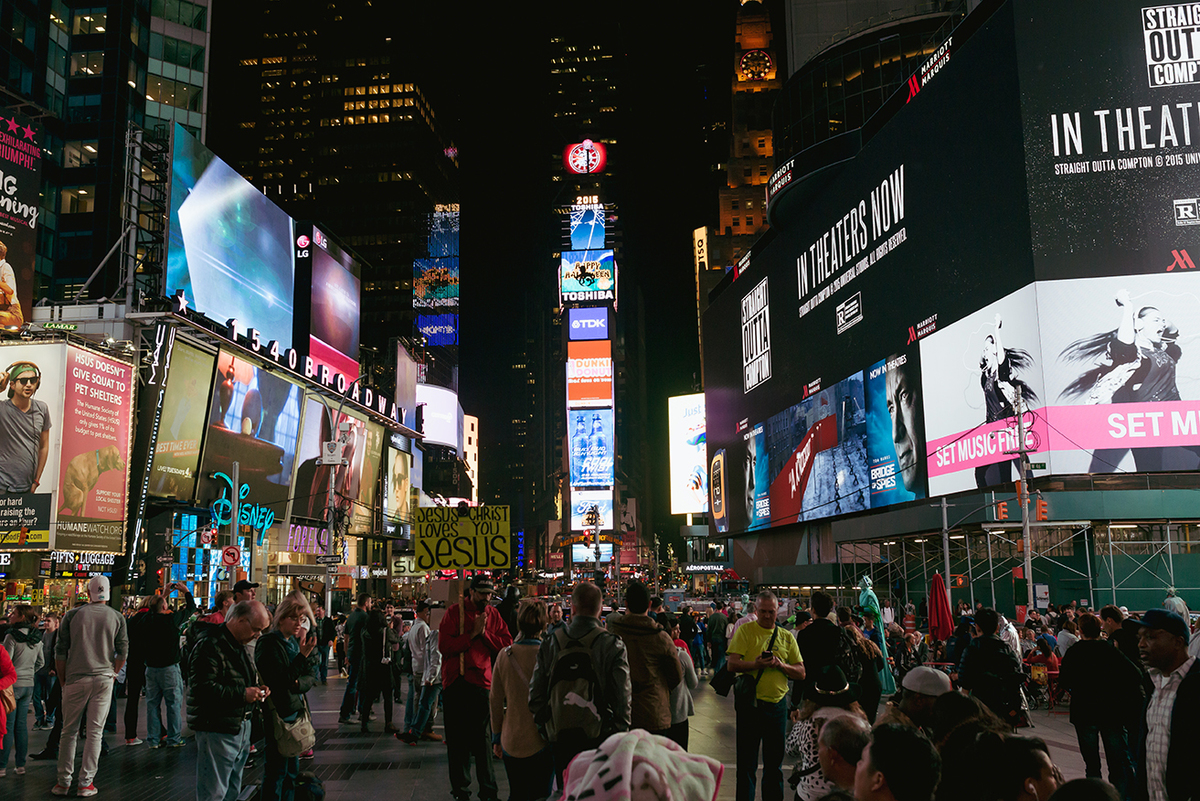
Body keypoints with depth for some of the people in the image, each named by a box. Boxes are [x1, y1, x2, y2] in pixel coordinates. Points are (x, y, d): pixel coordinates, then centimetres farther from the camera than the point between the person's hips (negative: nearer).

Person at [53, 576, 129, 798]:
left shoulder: (72, 615, 1)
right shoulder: (117, 618, 3)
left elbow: (60, 652, 2)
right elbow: (122, 652, 2)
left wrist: (63, 680, 10)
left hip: (75, 680, 0)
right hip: (103, 680, 0)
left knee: (69, 731, 10)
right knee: (95, 733, 4)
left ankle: (63, 781, 13)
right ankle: (85, 783, 5)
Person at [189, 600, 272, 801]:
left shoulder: (240, 646, 16)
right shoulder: (210, 646, -17)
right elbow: (203, 688, -26)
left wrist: (257, 689, 8)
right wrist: (243, 694, -24)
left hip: (240, 728, 10)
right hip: (217, 730, -10)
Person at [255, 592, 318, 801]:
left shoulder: (295, 642, 10)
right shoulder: (269, 644, -13)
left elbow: (311, 677, 10)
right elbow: (281, 681, -19)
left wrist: (299, 683, -12)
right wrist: (303, 656, -23)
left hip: (295, 711, 8)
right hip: (277, 715, -8)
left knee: (292, 770, 16)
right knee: (276, 771, -1)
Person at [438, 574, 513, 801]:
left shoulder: (493, 614, 8)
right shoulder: (455, 611, -2)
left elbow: (506, 645, 1)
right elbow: (444, 645, -12)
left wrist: (485, 633, -11)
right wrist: (473, 634, -14)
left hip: (481, 682, 1)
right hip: (455, 682, -1)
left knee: (483, 738, 4)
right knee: (457, 739, 6)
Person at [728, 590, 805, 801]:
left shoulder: (786, 637, 8)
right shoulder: (745, 631, -2)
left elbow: (801, 673, 6)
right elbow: (732, 664, -11)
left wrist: (781, 665, -13)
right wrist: (757, 664, -26)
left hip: (777, 704, 3)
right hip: (750, 702, -3)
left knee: (774, 762, 13)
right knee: (747, 763, 3)